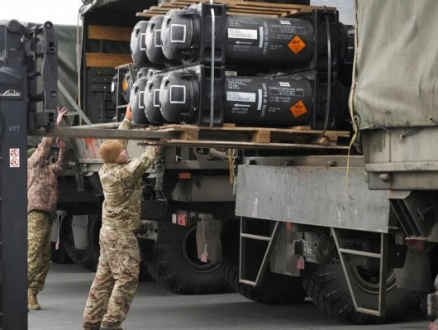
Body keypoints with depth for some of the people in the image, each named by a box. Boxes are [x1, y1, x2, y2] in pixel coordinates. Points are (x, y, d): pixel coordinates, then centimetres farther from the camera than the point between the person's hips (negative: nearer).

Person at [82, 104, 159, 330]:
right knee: (127, 279, -5)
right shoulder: (124, 173, -20)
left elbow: (115, 142, 14)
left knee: (104, 278, 11)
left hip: (109, 231, 9)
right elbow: (146, 159, -12)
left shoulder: (105, 170, 3)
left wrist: (127, 120, 20)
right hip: (121, 235, -9)